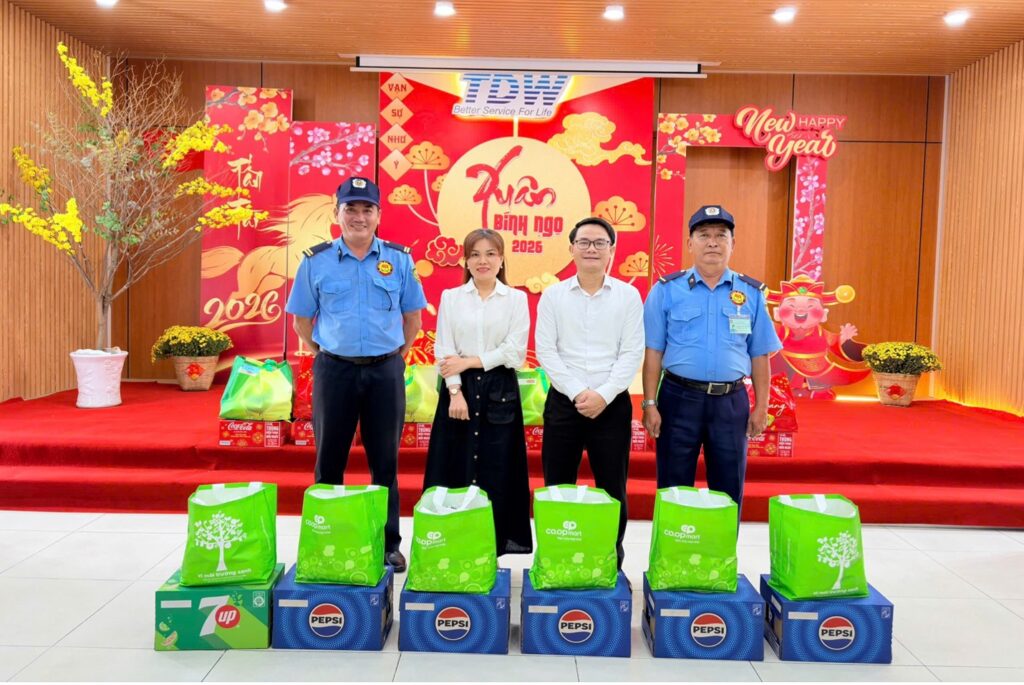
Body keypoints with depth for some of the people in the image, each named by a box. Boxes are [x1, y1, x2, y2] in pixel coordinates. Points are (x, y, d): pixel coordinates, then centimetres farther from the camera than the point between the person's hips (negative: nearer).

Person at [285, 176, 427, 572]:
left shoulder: (399, 260, 4)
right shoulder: (316, 261, 2)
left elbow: (412, 316, 11)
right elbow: (302, 319, 9)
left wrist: (398, 355, 8)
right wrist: (323, 356, 6)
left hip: (385, 371, 0)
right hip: (334, 369, 0)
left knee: (385, 462, 7)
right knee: (329, 459, 8)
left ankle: (389, 544, 18)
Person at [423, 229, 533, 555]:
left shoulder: (516, 298, 5)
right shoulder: (451, 297, 7)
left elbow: (515, 351, -5)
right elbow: (445, 350, 0)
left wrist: (470, 362, -9)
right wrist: (455, 391, -11)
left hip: (500, 390, -1)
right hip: (459, 388, 1)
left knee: (496, 472, 1)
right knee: (454, 470, 1)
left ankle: (496, 543, 12)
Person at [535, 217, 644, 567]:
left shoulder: (628, 295, 2)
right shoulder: (553, 295, 4)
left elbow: (632, 353, -3)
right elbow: (545, 350, -2)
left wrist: (603, 395, -13)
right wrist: (577, 393, -12)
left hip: (612, 405, 0)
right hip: (563, 402, 1)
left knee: (612, 489, 6)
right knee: (557, 488, 6)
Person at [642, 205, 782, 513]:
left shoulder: (752, 293, 5)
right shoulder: (666, 289, 0)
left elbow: (759, 355, 8)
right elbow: (653, 352, -1)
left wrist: (761, 406, 4)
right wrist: (649, 404, -5)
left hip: (731, 401, 2)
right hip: (679, 397, -2)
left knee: (729, 492, 12)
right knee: (673, 490, 9)